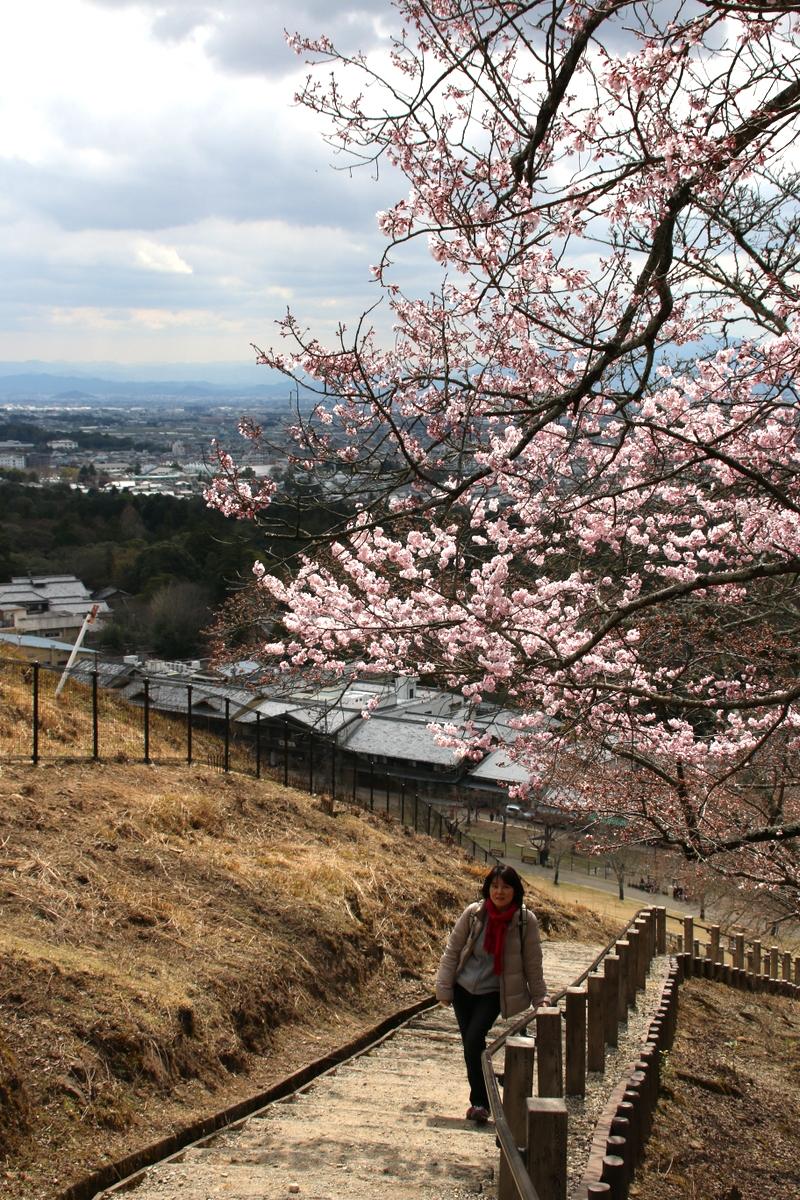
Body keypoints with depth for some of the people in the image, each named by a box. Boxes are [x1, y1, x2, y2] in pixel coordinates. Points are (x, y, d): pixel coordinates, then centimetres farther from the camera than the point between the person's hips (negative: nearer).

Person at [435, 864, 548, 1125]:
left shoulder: (526, 921, -11)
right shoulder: (473, 914, -9)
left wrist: (539, 998, 5)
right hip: (464, 988, 3)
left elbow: (532, 964, 1)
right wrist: (444, 988, 1)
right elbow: (452, 950, 1)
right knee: (470, 1044, 6)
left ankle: (479, 1102, -6)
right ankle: (480, 1100, 23)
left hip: (494, 993, -2)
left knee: (474, 1040, -19)